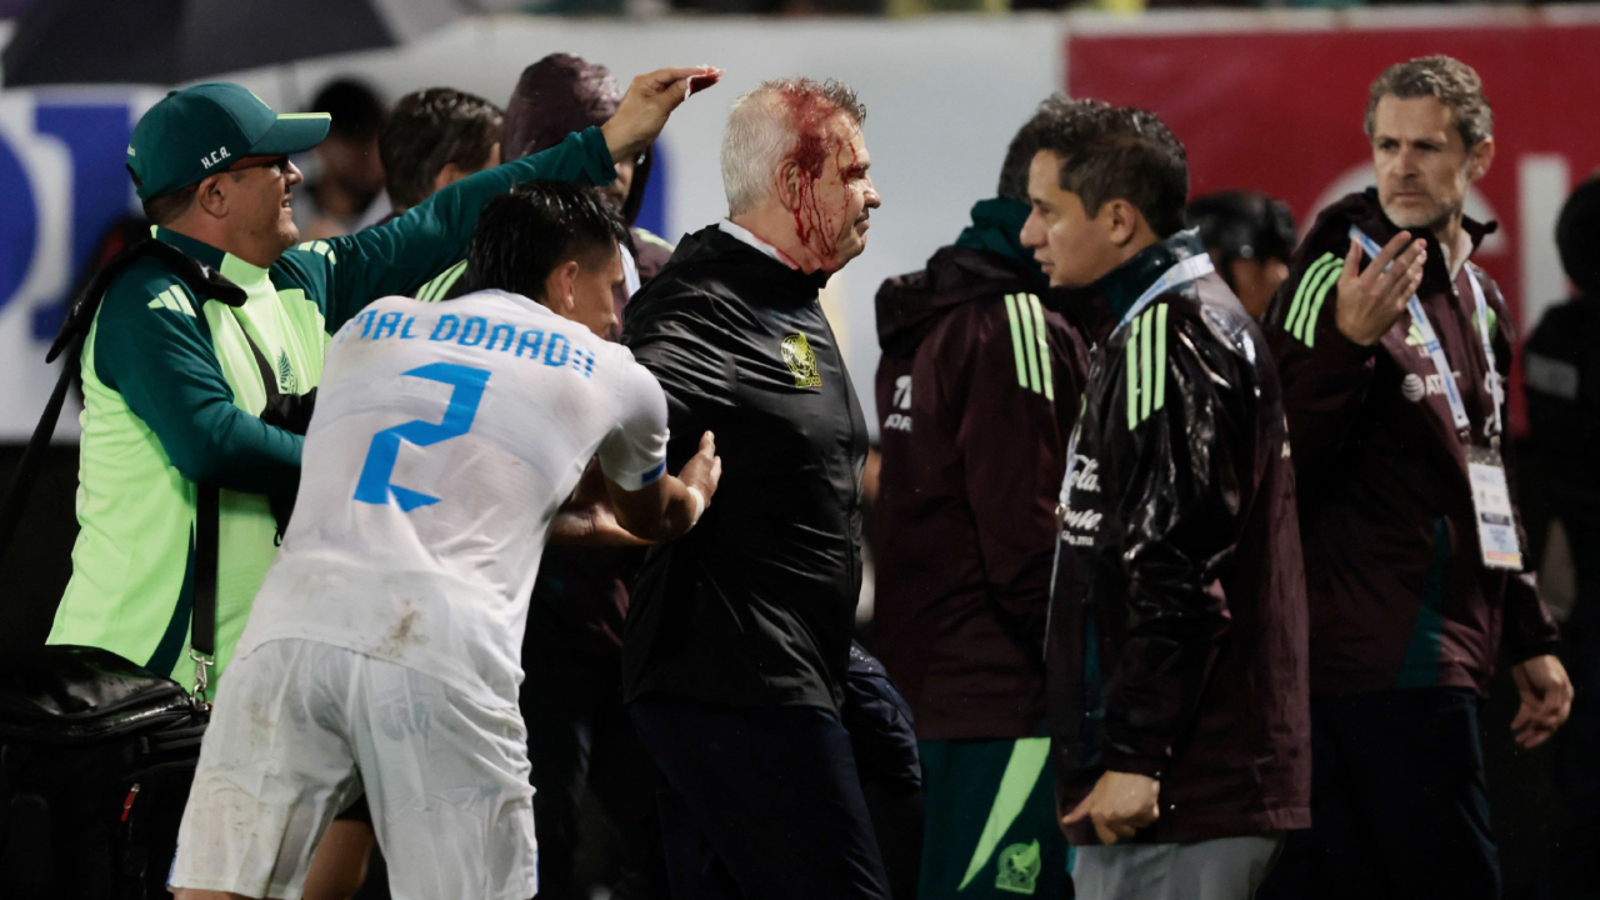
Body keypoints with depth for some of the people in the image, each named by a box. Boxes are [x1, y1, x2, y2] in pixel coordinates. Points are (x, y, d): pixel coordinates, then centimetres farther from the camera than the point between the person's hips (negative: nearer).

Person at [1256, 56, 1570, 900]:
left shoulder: (1478, 299, 18)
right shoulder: (1338, 277, -7)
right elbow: (1287, 464, -16)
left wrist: (1530, 641, 26)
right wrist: (1348, 340, -30)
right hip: (1385, 662, -8)